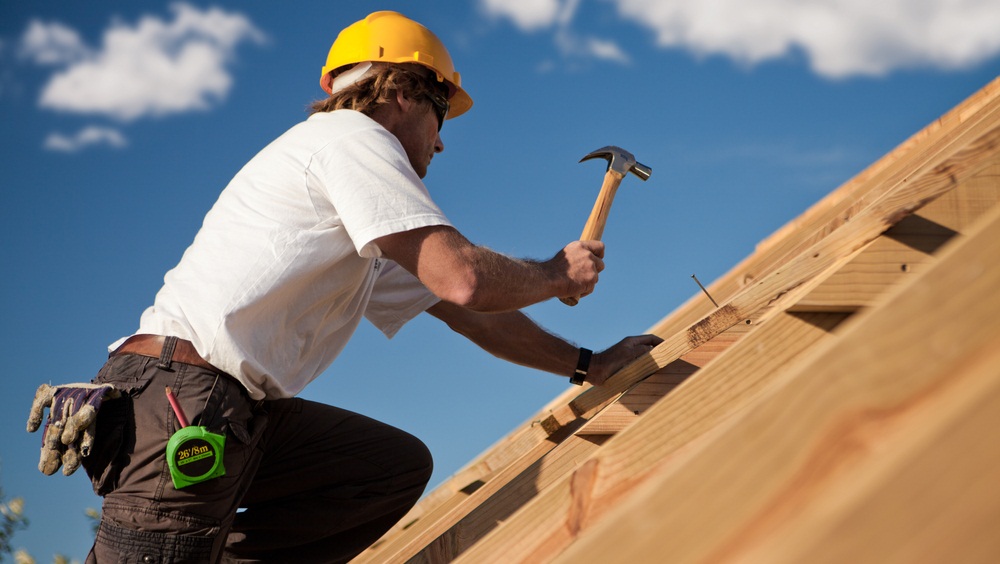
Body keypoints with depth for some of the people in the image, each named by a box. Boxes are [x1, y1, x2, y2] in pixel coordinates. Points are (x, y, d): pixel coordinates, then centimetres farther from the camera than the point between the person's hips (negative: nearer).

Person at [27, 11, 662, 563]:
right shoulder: (353, 136, -1)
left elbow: (466, 315, 30)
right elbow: (462, 278, -11)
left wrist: (587, 365, 31)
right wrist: (556, 274, 6)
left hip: (237, 413, 10)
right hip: (177, 401, -10)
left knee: (401, 465, 3)